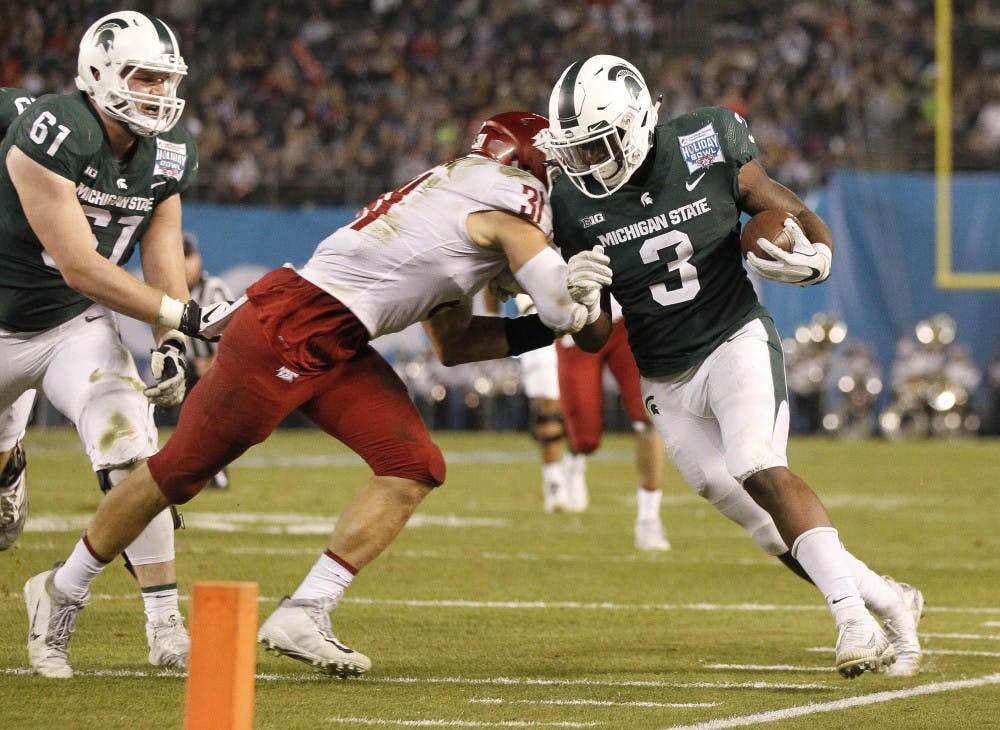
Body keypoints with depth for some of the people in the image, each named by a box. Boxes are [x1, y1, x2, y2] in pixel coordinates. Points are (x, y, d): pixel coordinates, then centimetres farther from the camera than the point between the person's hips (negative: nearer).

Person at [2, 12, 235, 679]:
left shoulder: (169, 155, -5)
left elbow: (164, 261, 1)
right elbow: (80, 267, -29)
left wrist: (170, 345, -17)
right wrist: (185, 315, -30)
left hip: (78, 326, 4)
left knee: (133, 452, -17)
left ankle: (166, 625, -14)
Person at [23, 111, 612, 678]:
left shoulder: (460, 193, 19)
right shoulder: (514, 202, -9)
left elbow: (452, 342, 19)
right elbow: (563, 309, -10)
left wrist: (540, 330, 11)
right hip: (287, 330, -9)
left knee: (416, 468, -2)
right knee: (181, 470, 5)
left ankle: (305, 615, -3)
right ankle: (65, 590, 22)